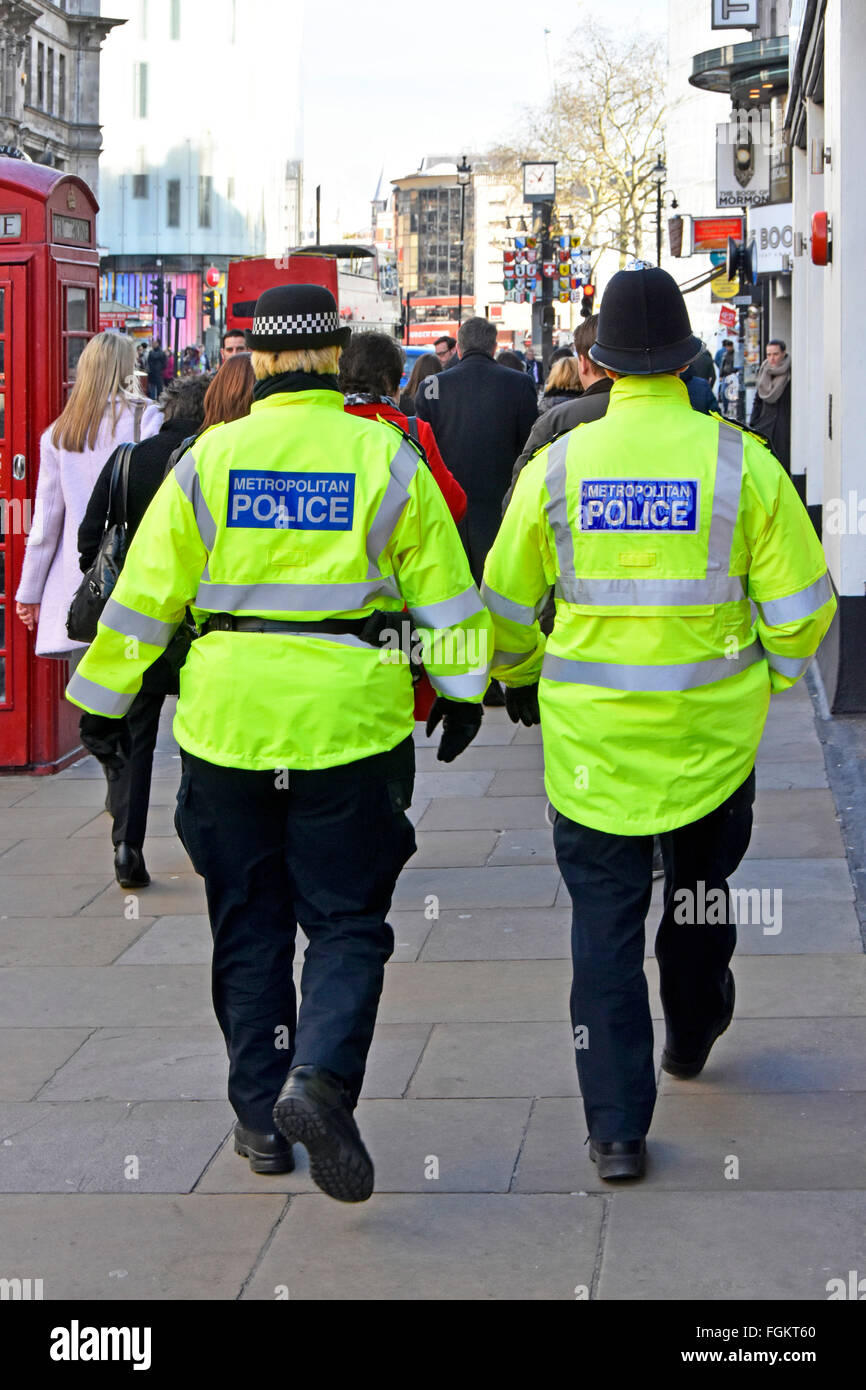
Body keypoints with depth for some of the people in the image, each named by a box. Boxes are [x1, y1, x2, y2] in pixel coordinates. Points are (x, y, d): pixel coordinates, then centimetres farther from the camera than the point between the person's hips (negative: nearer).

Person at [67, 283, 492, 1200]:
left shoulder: (208, 461, -1)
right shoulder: (386, 458, -2)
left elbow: (146, 595, 1)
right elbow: (443, 589, 2)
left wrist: (103, 699, 10)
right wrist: (462, 687, 15)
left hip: (228, 719, 1)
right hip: (349, 719, -1)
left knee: (248, 922, 13)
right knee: (347, 919, 7)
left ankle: (260, 1119, 18)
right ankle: (320, 1075, -17)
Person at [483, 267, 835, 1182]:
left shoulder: (557, 465, -6)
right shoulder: (741, 462, -9)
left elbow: (505, 603, 4)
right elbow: (800, 606, -5)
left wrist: (518, 680, 24)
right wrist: (772, 673, 16)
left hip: (591, 736, 0)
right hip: (712, 732, 1)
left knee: (605, 921, 6)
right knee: (700, 895, 24)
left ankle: (616, 1128, 5)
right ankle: (691, 1036, 48)